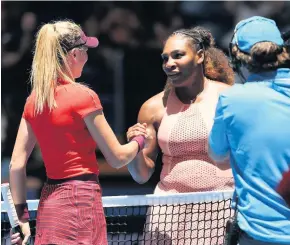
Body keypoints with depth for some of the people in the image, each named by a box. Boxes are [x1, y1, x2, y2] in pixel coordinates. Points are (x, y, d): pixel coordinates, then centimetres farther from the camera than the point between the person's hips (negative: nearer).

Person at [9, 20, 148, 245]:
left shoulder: (34, 100, 8)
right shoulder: (83, 96, -11)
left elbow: (17, 164, 7)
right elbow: (117, 158, -5)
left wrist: (22, 216, 12)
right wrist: (140, 141, 15)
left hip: (48, 202, 7)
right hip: (81, 200, -7)